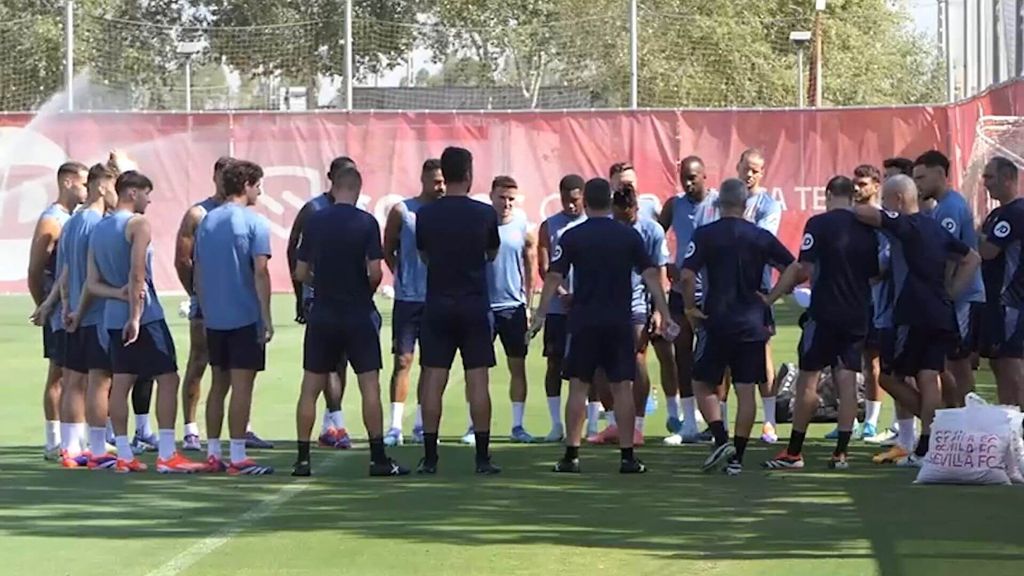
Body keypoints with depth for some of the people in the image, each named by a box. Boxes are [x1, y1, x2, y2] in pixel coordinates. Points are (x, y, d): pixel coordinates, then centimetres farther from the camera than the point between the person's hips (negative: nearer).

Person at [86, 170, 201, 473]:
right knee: (168, 378, -4)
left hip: (113, 317, 8)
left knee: (121, 382, 7)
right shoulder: (138, 224, -9)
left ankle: (124, 456, 7)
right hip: (144, 315, -8)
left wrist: (118, 293, -3)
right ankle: (166, 455, -8)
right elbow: (137, 274, -18)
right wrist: (135, 316, -17)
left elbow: (92, 283, 10)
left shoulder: (98, 229, 14)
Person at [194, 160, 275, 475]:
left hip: (214, 318, 6)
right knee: (242, 385, -3)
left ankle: (212, 453, 16)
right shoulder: (254, 222, -8)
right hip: (245, 317, -6)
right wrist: (267, 318, -11)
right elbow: (260, 273, -14)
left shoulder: (206, 221, 10)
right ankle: (237, 457, -3)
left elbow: (198, 272, 12)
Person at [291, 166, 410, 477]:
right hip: (358, 314, -3)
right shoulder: (366, 222, -8)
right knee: (369, 384, 1)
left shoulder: (314, 221, 1)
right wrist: (368, 289, 7)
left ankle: (303, 459, 7)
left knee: (311, 387, 7)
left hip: (322, 314, 3)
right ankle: (378, 458, 0)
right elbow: (375, 271, -13)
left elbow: (301, 272, 4)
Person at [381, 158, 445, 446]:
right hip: (408, 298, -2)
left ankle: (422, 425, 16)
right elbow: (388, 250, 6)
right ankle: (395, 426, -4)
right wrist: (402, 275, 1)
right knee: (403, 361, -4)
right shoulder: (402, 211, 0)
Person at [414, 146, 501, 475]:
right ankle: (483, 457, 1)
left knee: (433, 380, 2)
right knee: (478, 380, 1)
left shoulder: (426, 214, -1)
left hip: (437, 306, 1)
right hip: (474, 306, -1)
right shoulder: (484, 213, -5)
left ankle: (430, 457, 1)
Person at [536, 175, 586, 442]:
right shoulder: (549, 226, 7)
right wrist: (563, 294, -16)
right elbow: (544, 267, -1)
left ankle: (593, 425, 5)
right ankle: (556, 424, 8)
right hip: (557, 307, 1)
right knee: (554, 363, 2)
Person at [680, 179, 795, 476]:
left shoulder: (705, 235, -5)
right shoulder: (761, 237, 4)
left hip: (716, 322, -2)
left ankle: (721, 440, -7)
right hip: (752, 323, 2)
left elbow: (687, 275, -14)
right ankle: (737, 457, 4)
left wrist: (690, 308, -1)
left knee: (703, 384, 10)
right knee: (746, 390, 5)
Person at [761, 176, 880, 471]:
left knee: (807, 380, 2)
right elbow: (875, 273, 13)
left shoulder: (819, 224, -8)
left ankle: (794, 452, 5)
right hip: (858, 314, 5)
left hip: (824, 313, -5)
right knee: (847, 382, 4)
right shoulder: (867, 228, 8)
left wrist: (770, 299, -2)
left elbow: (804, 269, -10)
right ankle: (841, 452, 1)